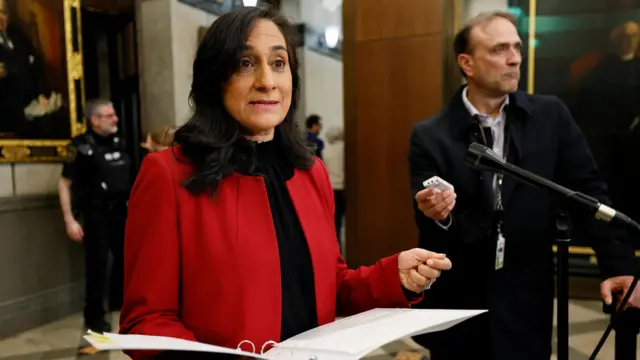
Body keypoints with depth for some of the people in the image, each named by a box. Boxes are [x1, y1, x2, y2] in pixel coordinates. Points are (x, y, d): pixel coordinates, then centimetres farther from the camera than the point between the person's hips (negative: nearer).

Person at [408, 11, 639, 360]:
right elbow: (428, 224, -5)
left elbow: (588, 192, 0)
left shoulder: (551, 115, 0)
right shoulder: (429, 136, -6)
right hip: (455, 306, 0)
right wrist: (436, 215, -28)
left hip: (526, 305, 1)